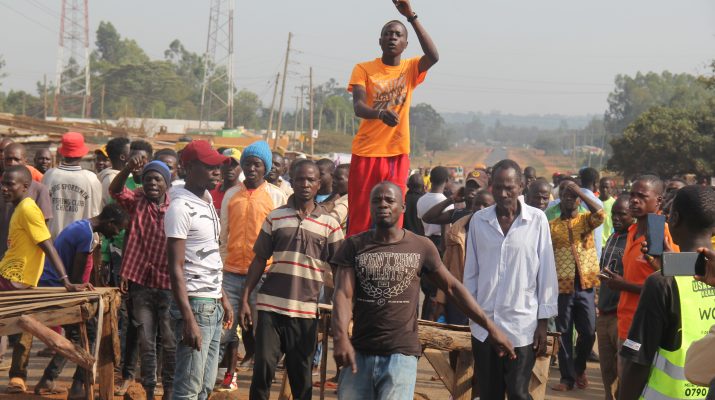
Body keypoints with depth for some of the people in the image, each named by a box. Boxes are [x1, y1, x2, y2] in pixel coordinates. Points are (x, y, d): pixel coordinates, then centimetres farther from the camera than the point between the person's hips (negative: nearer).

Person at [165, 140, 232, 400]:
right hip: (195, 303, -9)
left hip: (213, 304, 9)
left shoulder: (208, 202, 14)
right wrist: (188, 319, -23)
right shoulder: (181, 207, -14)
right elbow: (176, 268, -18)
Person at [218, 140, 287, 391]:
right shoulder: (231, 194, 10)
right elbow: (222, 233, 14)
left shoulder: (277, 197, 2)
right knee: (227, 324, 1)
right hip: (231, 273, 3)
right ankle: (230, 372, 14)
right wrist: (221, 262, 11)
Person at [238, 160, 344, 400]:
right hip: (271, 306, 0)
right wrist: (245, 300, 3)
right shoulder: (275, 218, 6)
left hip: (306, 311, 0)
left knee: (301, 375, 6)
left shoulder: (329, 225, 4)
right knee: (263, 367, -7)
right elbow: (259, 261, 10)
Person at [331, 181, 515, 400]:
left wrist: (490, 327, 2)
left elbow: (453, 287, 7)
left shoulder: (421, 247, 2)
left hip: (401, 355, -2)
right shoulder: (354, 246, 2)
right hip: (359, 353, 2)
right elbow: (343, 294, -7)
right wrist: (340, 337, -24)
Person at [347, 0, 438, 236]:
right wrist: (381, 113, -38)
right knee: (360, 219, 0)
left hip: (398, 154, 2)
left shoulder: (410, 68, 5)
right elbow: (358, 106, -14)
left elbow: (433, 56, -16)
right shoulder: (364, 69, 0)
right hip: (366, 152, -1)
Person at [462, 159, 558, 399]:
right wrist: (470, 313, 8)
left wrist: (543, 322, -3)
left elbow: (547, 273, -2)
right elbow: (471, 272, 8)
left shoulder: (537, 220, -4)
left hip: (522, 325, -3)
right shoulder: (479, 220, 2)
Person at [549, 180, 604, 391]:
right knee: (564, 333, 3)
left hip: (585, 285, 0)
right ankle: (567, 376, 11)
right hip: (562, 287, 0)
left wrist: (580, 192, -14)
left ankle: (579, 368, 26)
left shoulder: (586, 219, 7)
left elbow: (601, 214, -17)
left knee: (588, 332, 3)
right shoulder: (551, 226, 6)